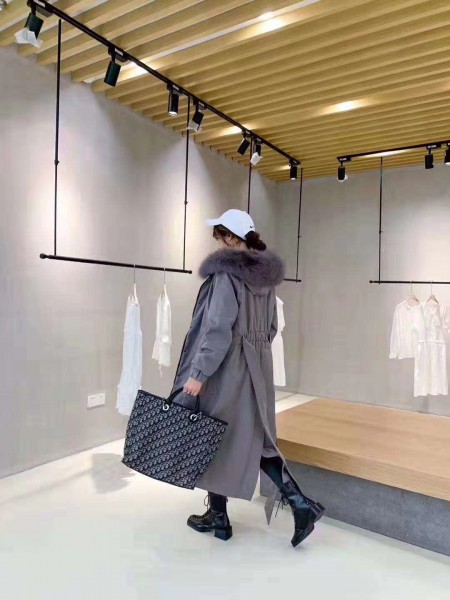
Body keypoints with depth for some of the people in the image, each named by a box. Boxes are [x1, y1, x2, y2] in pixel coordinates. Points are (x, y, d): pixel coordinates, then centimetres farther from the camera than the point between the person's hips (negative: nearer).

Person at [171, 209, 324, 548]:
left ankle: (218, 518, 26)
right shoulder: (266, 274, 8)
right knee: (257, 439, 18)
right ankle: (301, 504, 12)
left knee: (217, 439, 10)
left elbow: (217, 328, -22)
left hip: (227, 368, -7)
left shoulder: (226, 272, -15)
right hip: (258, 367, 8)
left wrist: (199, 373, -18)